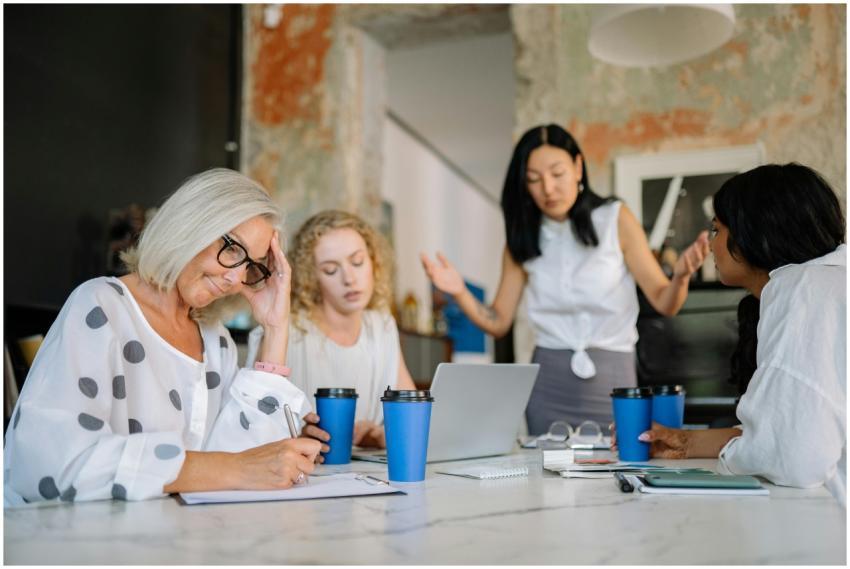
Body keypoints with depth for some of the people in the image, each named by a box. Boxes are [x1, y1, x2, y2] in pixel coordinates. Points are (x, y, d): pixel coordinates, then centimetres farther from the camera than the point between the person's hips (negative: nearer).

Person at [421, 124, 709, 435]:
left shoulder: (615, 219, -3)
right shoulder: (523, 239, 3)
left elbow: (664, 303, -3)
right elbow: (498, 322, 4)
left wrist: (680, 276, -24)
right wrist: (460, 293, -12)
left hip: (611, 383, -2)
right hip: (547, 385, 2)